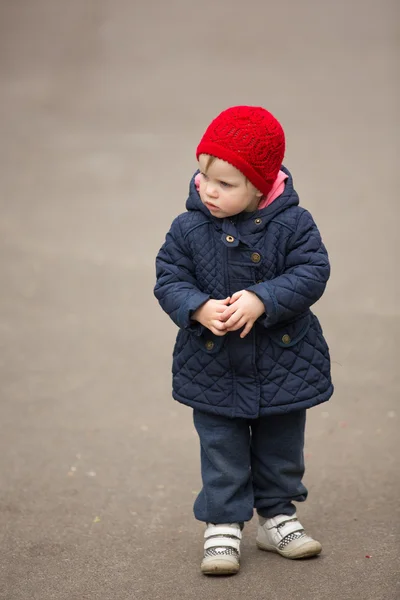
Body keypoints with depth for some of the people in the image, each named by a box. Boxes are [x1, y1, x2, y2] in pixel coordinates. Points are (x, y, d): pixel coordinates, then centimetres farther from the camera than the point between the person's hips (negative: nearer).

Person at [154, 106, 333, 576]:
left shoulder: (293, 224, -14)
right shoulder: (188, 229, -11)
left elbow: (311, 273, -17)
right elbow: (169, 281, -8)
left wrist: (261, 300, -30)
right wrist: (200, 309, -27)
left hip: (284, 363, 0)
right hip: (213, 367, 0)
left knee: (281, 448, 16)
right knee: (222, 452, 8)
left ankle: (278, 517, 34)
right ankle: (222, 526, 22)